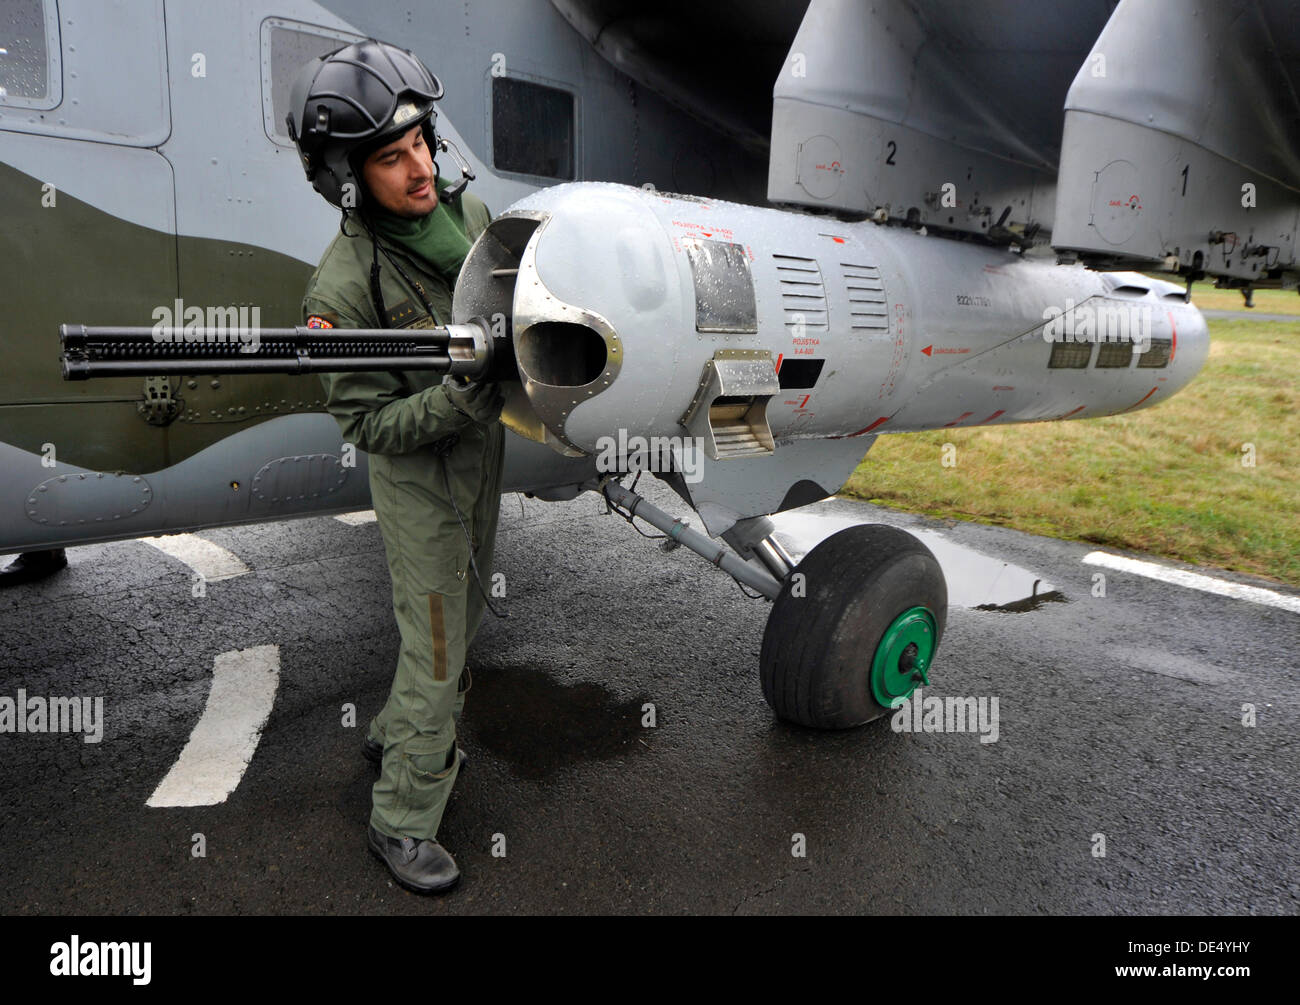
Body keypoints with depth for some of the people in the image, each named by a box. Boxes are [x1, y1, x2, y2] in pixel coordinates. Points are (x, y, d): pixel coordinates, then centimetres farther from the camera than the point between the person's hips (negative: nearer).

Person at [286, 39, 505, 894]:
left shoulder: (468, 209, -6)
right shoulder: (344, 288, -26)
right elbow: (371, 424, -23)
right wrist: (465, 396, -35)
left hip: (483, 456, 7)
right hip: (419, 478, -7)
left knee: (462, 617, 22)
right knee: (437, 653, 0)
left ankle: (395, 737, 46)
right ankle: (403, 824, 21)